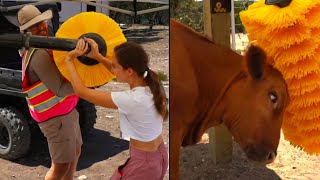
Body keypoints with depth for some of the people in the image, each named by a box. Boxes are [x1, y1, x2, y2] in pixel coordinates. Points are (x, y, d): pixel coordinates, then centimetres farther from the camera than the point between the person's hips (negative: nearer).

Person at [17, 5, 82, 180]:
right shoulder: (39, 55, -24)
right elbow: (60, 90, -28)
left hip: (66, 110, 10)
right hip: (56, 117, -10)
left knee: (75, 152, 23)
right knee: (61, 165, -1)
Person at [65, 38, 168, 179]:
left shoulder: (132, 100, -31)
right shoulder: (151, 84, -9)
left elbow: (81, 91, -23)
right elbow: (120, 72, 13)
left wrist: (69, 60, -12)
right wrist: (97, 56, 4)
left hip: (143, 163, -8)